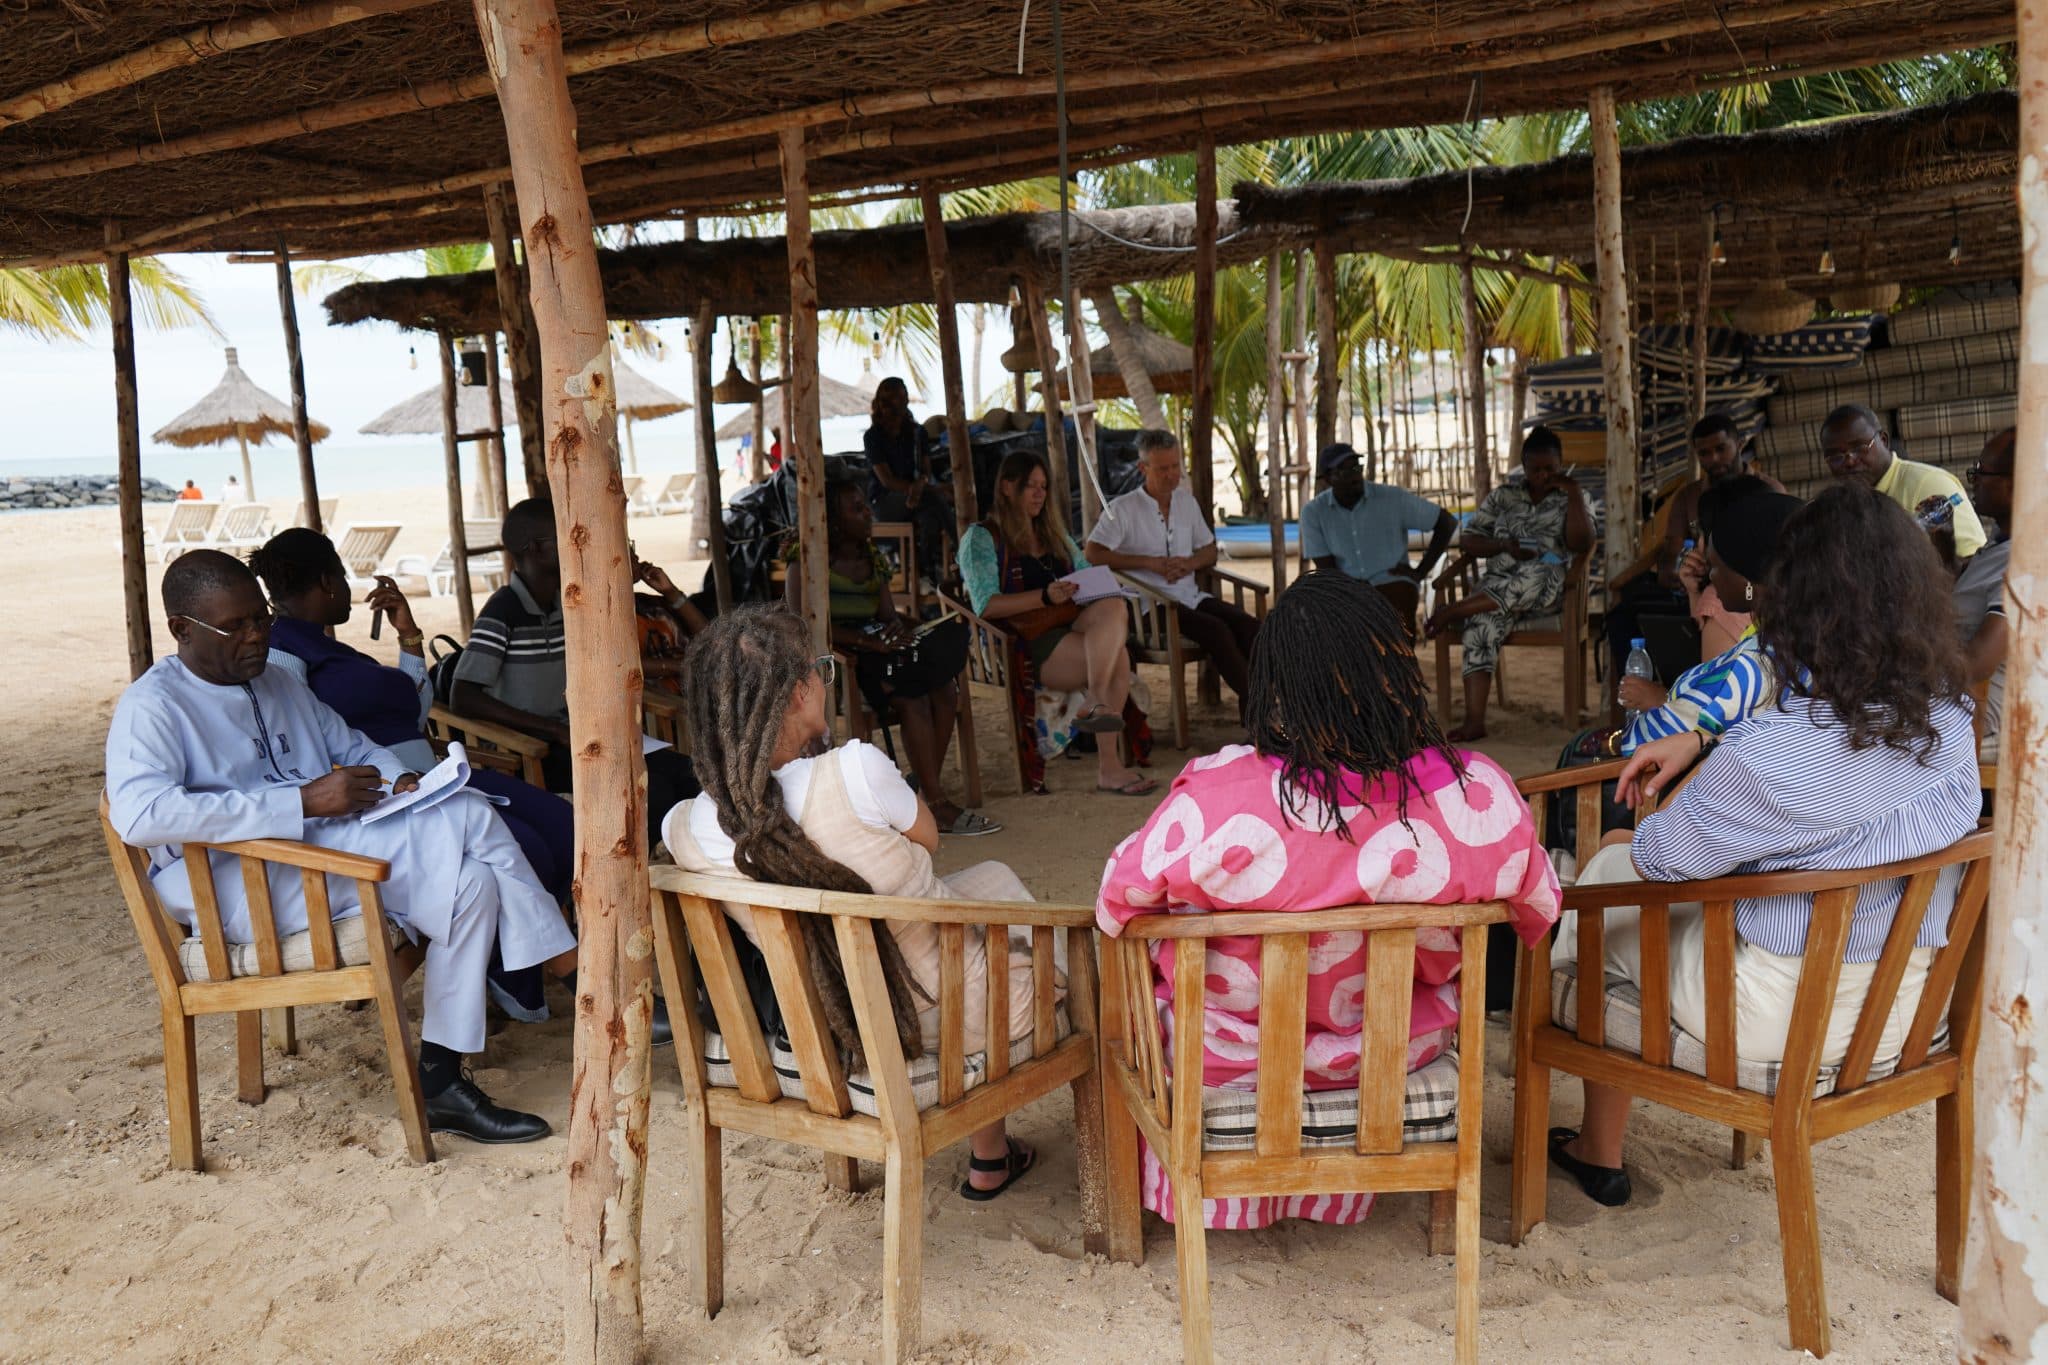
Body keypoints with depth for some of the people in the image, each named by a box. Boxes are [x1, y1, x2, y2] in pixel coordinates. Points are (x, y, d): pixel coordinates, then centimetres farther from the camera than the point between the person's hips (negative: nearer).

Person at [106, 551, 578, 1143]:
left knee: (471, 882, -18)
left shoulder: (278, 683, 22)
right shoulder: (152, 706, -5)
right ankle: (571, 969, -8)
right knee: (465, 822, -23)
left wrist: (400, 778, 5)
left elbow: (349, 745, 32)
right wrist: (304, 802, -27)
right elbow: (139, 814, -22)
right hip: (234, 886, -8)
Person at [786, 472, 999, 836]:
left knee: (944, 683, -20)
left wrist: (896, 630, -14)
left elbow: (889, 613, 13)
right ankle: (938, 806, -26)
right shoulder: (806, 563, -3)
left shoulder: (871, 558, 18)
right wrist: (868, 641, -25)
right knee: (911, 696, -29)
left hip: (875, 653, 7)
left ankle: (927, 784, -17)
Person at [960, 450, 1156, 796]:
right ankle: (1108, 766, -34)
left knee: (1113, 607, -30)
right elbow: (985, 605, -6)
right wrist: (1045, 597, -18)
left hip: (1075, 630, 6)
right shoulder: (981, 538, 6)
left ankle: (1098, 704, -38)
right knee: (1117, 657, -29)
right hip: (1028, 645, -6)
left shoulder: (1055, 534, 28)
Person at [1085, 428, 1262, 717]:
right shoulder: (1122, 509, -2)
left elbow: (1210, 550, 23)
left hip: (1191, 595, 6)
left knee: (1248, 624, -21)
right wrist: (1149, 562, -17)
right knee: (1216, 629, -30)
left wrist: (1190, 563, -3)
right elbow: (1092, 553, -14)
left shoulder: (1186, 501, 16)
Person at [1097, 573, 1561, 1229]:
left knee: (1142, 972, 29)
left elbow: (1118, 905, -15)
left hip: (1231, 1057, -2)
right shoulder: (1481, 794, -24)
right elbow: (1537, 915, -4)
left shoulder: (1215, 797, -32)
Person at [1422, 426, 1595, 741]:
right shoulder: (1504, 495, 17)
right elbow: (1467, 541, 11)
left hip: (1548, 588, -1)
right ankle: (1475, 720, -40)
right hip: (1498, 585, 1)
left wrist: (1574, 493, -8)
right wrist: (1504, 545, -7)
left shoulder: (1572, 498, 13)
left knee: (1534, 574, -41)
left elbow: (1580, 544, -4)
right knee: (1483, 622, -33)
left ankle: (1454, 611, -26)